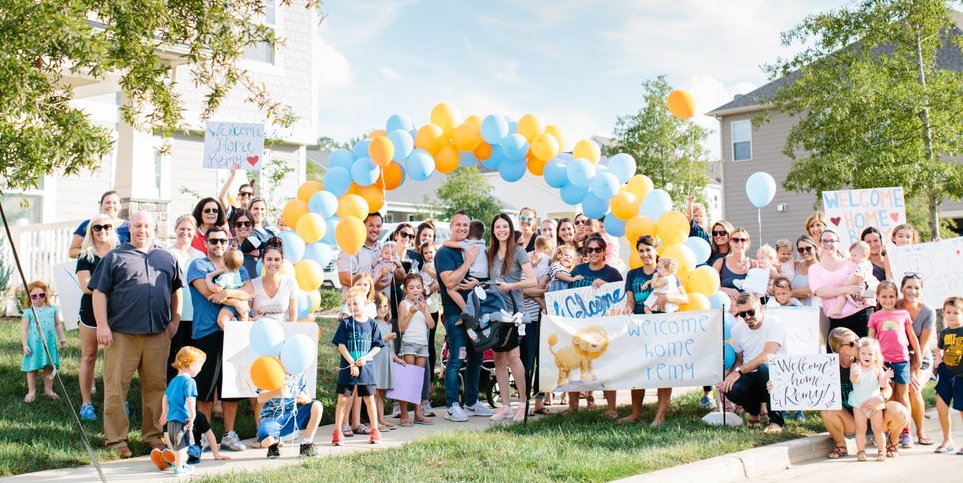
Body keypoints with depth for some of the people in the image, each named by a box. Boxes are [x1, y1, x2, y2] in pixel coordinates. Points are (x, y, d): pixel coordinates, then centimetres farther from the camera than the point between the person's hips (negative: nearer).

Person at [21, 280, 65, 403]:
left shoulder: (53, 309, 7)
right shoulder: (28, 312, -2)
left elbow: (58, 325, 14)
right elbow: (24, 330, -3)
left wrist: (62, 339, 13)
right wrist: (25, 345, -9)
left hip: (50, 343, 3)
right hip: (34, 344, -3)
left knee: (49, 367, 8)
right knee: (32, 368, 3)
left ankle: (48, 390, 17)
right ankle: (31, 392, 11)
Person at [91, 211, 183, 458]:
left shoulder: (167, 258, 15)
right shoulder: (114, 257, 5)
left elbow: (176, 290, 21)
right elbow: (99, 292, 1)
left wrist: (175, 320, 12)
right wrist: (102, 325, -7)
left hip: (158, 334, 3)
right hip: (121, 333, -3)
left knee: (156, 386, 8)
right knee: (116, 386, -2)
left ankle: (153, 434, 19)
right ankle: (116, 439, 5)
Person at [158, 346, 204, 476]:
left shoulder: (173, 381, 14)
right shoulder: (189, 381, -14)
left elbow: (165, 397, 22)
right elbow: (189, 400, -21)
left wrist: (164, 413, 31)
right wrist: (192, 416, -17)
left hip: (171, 418, 9)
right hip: (182, 418, -9)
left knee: (176, 443, 23)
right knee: (181, 444, -1)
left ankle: (180, 462, 38)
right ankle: (179, 468, 4)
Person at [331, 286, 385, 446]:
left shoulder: (371, 324, 3)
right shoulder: (345, 323, -2)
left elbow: (377, 346, 4)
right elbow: (341, 346, -6)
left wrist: (366, 358, -13)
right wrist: (352, 364, -13)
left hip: (366, 367, 2)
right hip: (347, 368, -1)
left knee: (369, 399, 9)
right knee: (343, 399, -1)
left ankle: (375, 431, 19)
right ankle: (337, 432, 7)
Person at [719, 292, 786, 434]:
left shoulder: (775, 324, -11)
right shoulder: (737, 330, 7)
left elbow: (767, 356, -24)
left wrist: (739, 371, -26)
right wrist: (728, 376, -8)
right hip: (751, 379, 4)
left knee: (764, 367, -39)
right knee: (731, 389, -29)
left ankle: (776, 421, -24)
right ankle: (754, 411, 8)